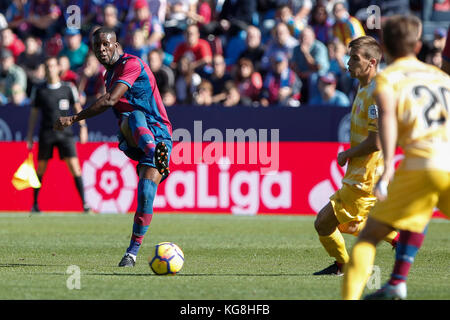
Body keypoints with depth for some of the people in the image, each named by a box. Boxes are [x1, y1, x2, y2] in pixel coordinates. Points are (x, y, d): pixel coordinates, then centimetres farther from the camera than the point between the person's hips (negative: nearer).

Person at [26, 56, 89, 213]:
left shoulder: (68, 88, 5)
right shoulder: (39, 90, 6)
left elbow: (78, 108, 11)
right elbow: (33, 113, 11)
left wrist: (83, 127, 0)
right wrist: (30, 136, 8)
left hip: (65, 133, -1)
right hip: (46, 134, 1)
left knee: (74, 166, -10)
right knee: (41, 169, 4)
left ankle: (84, 202, -9)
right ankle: (35, 204, 17)